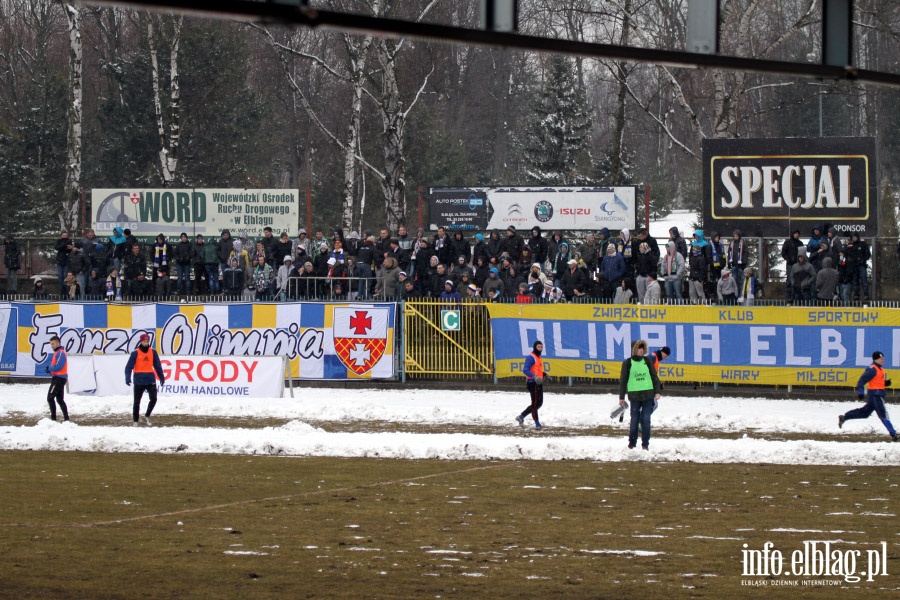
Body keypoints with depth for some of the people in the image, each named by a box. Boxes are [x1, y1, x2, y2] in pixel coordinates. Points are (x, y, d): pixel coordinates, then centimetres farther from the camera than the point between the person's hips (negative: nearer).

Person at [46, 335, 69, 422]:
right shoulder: (57, 353, 17)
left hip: (59, 378, -10)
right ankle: (66, 418, 14)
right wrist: (51, 370, 2)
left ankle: (53, 417, -13)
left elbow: (58, 367, -23)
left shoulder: (60, 353, -15)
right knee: (60, 399, 14)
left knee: (50, 398, -11)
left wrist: (49, 368, -9)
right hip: (60, 378, 10)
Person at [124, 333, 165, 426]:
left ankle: (147, 416, 12)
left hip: (150, 379, 2)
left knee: (153, 399, -8)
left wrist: (161, 377, 11)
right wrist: (128, 377, -21)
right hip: (139, 380, -2)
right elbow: (129, 366, -9)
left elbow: (157, 366, 12)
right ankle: (135, 420, 15)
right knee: (137, 401, 4)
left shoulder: (152, 352, 6)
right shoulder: (136, 353, -5)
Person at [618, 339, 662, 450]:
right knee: (634, 419, 0)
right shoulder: (627, 363, 2)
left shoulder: (648, 361, 7)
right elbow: (623, 380, 5)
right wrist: (621, 397, 4)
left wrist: (657, 391, 2)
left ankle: (645, 443, 6)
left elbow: (654, 377, 10)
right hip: (634, 395, -1)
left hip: (648, 395, 1)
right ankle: (632, 442, 14)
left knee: (646, 419, 0)